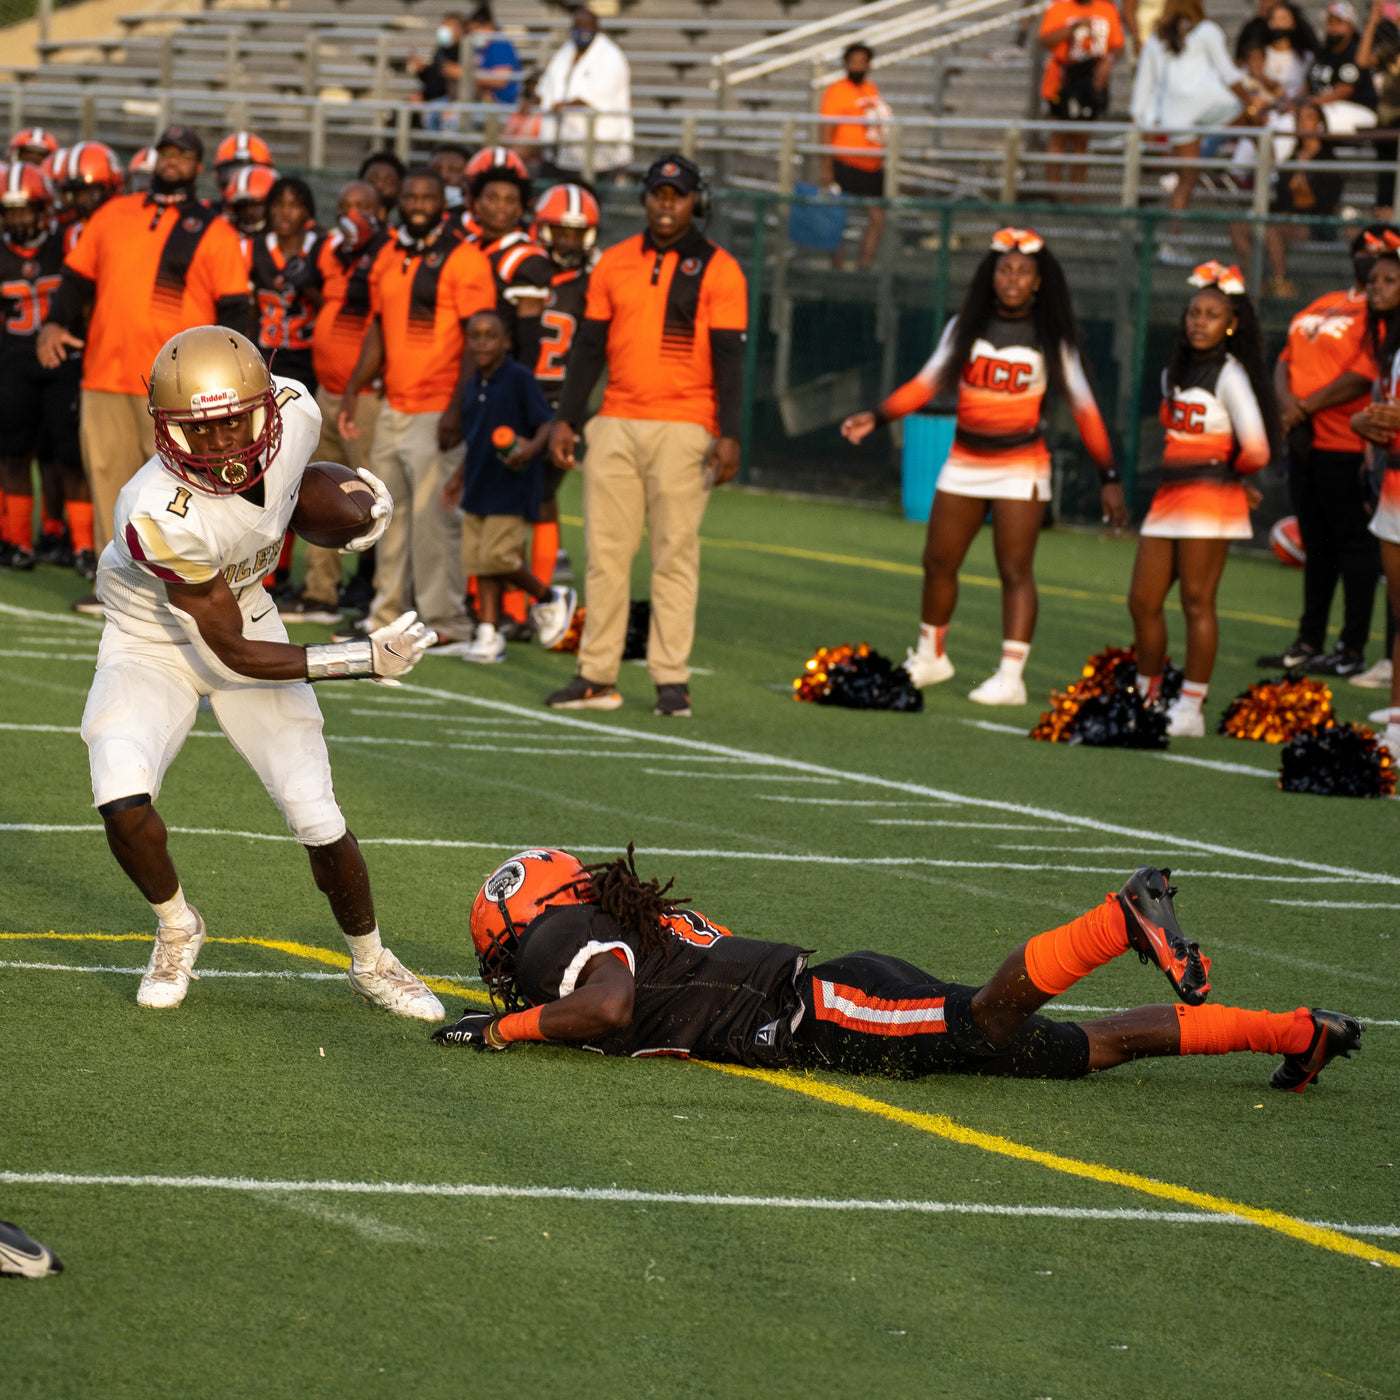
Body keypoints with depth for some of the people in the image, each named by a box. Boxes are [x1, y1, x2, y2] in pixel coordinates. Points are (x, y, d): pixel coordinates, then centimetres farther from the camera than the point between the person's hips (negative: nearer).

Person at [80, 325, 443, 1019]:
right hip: (154, 643, -4)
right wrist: (363, 660, -28)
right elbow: (232, 654, -27)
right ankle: (177, 928, 6)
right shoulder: (161, 516, -38)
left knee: (318, 818, -1)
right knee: (123, 802, -26)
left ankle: (371, 962, 25)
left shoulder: (294, 411, -22)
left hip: (247, 612, 5)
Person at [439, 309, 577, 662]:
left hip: (513, 488, -7)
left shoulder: (520, 379, -9)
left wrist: (532, 447, -30)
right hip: (480, 488, 7)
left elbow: (547, 423, -12)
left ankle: (550, 598, 12)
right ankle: (488, 634, 9)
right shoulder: (472, 388, 13)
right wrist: (458, 477, 26)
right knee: (479, 563, 5)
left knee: (498, 557, -12)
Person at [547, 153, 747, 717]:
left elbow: (728, 358, -4)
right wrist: (566, 420, 7)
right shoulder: (614, 264, 10)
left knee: (676, 555, -3)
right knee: (605, 552, 3)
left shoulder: (718, 270, -1)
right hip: (616, 426, 4)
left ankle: (671, 679, 0)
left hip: (683, 429, -4)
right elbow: (589, 348, 13)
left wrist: (729, 435, -12)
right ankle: (597, 676, 7)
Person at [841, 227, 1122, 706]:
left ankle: (1010, 676, -7)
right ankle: (930, 657, 28)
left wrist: (1109, 477, -7)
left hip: (1020, 466, -4)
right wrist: (876, 417, -6)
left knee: (1015, 571, -8)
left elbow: (1083, 408, -3)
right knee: (938, 563, 9)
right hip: (964, 463, 4)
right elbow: (927, 383, 7)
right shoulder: (964, 328, 3)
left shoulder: (1050, 339, -3)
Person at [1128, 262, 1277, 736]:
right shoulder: (1174, 374, 15)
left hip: (1211, 497, -8)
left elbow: (1256, 450, -15)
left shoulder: (1230, 375, -9)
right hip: (1169, 496, 8)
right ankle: (1148, 699, 19)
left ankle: (1191, 709, -2)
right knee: (1143, 600, 7)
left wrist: (1229, 473, 2)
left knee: (1197, 602, -5)